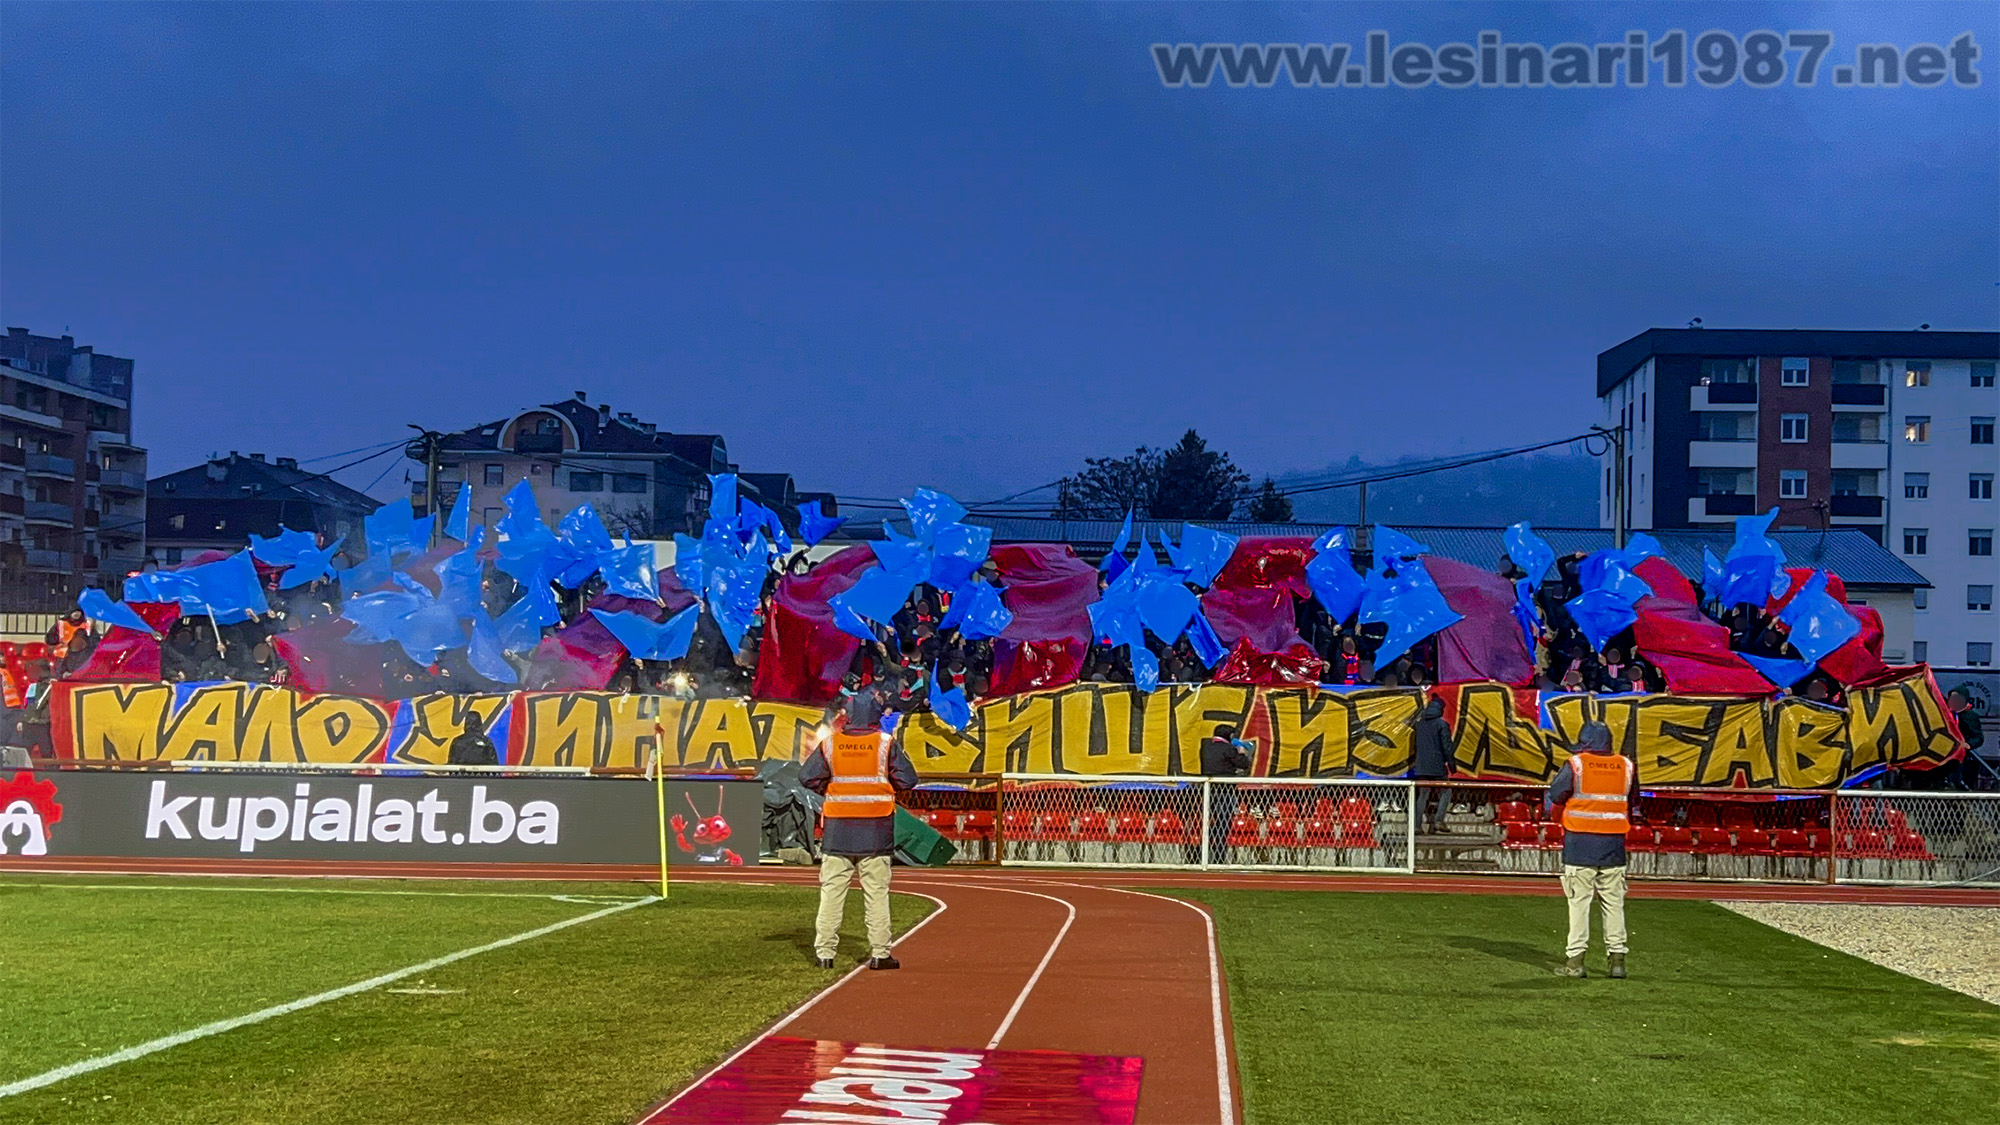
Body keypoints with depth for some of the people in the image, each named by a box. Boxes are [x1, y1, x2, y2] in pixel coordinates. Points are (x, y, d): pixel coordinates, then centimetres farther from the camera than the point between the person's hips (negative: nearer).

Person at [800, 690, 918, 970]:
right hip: (876, 831, -1)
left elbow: (808, 777, -2)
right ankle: (879, 953, 3)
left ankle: (824, 952, 7)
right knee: (876, 892, 4)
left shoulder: (830, 743, 0)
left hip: (838, 830, 1)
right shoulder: (887, 743, -4)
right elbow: (908, 780, -5)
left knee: (832, 891, 6)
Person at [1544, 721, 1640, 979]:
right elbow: (1633, 803, 16)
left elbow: (1554, 797, -2)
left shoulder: (1575, 764, -6)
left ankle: (1575, 959, -1)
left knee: (1579, 901, 0)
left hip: (1580, 844, -3)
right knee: (1614, 902, 9)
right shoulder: (1626, 766, 5)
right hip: (1614, 845, 3)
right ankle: (1617, 959, 9)